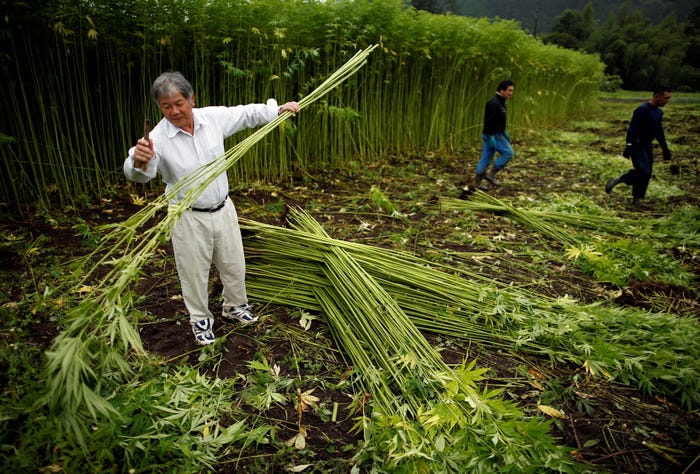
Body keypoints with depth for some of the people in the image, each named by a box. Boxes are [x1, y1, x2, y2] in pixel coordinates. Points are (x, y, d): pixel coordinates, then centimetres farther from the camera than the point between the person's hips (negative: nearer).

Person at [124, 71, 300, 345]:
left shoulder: (213, 117, -8)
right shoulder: (158, 137, -20)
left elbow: (247, 113, 7)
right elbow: (137, 175, -31)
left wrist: (278, 110, 5)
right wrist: (140, 162, -53)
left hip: (223, 209, 4)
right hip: (188, 218, -4)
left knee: (234, 264, 19)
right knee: (194, 272, 12)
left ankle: (234, 306, 45)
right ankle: (200, 319, 38)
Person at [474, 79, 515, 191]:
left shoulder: (500, 102, 14)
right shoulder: (493, 103, -18)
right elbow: (489, 121, -24)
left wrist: (505, 133, 24)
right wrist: (491, 137, -27)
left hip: (497, 134, 10)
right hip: (492, 135, -10)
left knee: (486, 157, 11)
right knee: (508, 153, -6)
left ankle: (477, 181, 16)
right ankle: (491, 173, -1)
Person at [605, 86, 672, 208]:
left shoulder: (659, 112, 14)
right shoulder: (643, 109, -14)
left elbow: (659, 133, 23)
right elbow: (632, 129, -21)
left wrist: (665, 149, 25)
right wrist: (629, 146, -28)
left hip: (647, 146, 9)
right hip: (637, 144, -9)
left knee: (646, 174, 6)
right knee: (643, 171, -19)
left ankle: (637, 199, 12)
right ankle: (616, 181, -4)